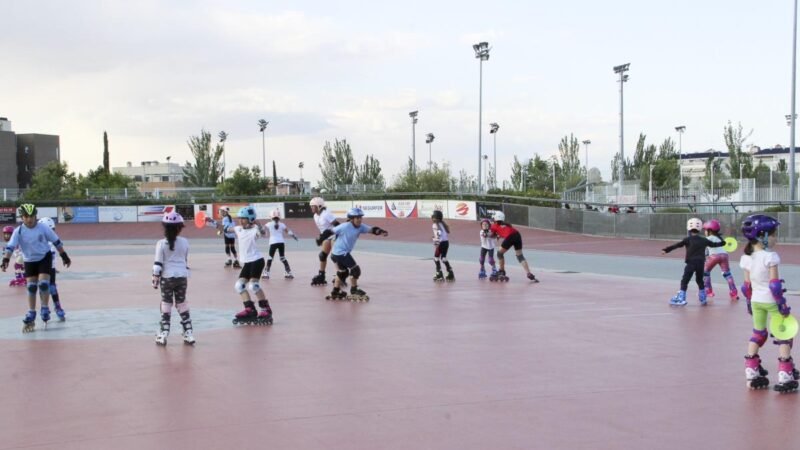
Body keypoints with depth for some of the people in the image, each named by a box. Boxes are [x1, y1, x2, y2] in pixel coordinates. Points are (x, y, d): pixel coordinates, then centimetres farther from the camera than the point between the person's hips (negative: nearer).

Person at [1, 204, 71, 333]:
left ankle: (45, 309, 3)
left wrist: (64, 256, -2)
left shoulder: (43, 228, -15)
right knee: (31, 287, 4)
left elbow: (56, 241, -5)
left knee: (43, 283, -14)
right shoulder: (18, 231, -14)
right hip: (29, 261, 2)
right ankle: (31, 315, 14)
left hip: (45, 257, -2)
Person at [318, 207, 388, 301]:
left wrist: (381, 232, -30)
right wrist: (321, 239, -11)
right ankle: (354, 291, 8)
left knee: (342, 272, 21)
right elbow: (330, 232, -16)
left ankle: (335, 292, 33)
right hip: (341, 253, -9)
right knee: (355, 270, -4)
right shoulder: (345, 227, -21)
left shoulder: (360, 227, -1)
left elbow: (371, 229, -12)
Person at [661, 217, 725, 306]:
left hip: (691, 263, -5)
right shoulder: (704, 240, 11)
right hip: (701, 263, 5)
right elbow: (714, 244, 26)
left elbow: (676, 245, -11)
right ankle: (703, 298, 27)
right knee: (700, 280, 22)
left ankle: (681, 299, -13)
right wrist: (722, 243, 45)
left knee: (684, 281, -4)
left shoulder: (688, 240, -3)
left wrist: (666, 250, -15)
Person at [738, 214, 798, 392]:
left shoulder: (746, 258, 1)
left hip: (756, 301, 6)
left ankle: (752, 373, 18)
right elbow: (774, 284, -18)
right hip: (771, 301, -6)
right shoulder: (770, 257, -17)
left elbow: (746, 285, 7)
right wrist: (782, 304, -13)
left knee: (758, 334, 17)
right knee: (783, 336, 3)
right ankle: (785, 376, -1)